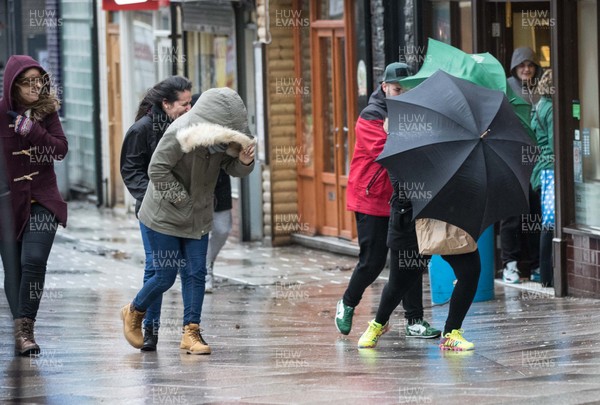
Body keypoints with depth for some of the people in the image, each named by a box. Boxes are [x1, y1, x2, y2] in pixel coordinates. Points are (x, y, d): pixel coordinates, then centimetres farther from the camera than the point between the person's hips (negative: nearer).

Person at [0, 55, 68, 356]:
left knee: (34, 261, -17)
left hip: (42, 201, 0)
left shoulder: (46, 111, 2)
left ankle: (25, 328, -12)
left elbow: (61, 150, -6)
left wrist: (33, 130, -18)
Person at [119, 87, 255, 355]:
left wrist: (244, 161, -21)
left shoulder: (221, 136, -4)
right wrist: (181, 199, -18)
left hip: (197, 219, 6)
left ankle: (190, 332, 7)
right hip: (164, 216, -6)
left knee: (196, 273, 1)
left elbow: (232, 167, 3)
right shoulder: (180, 134, -25)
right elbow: (157, 169, -23)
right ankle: (133, 313, 26)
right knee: (165, 276, -1)